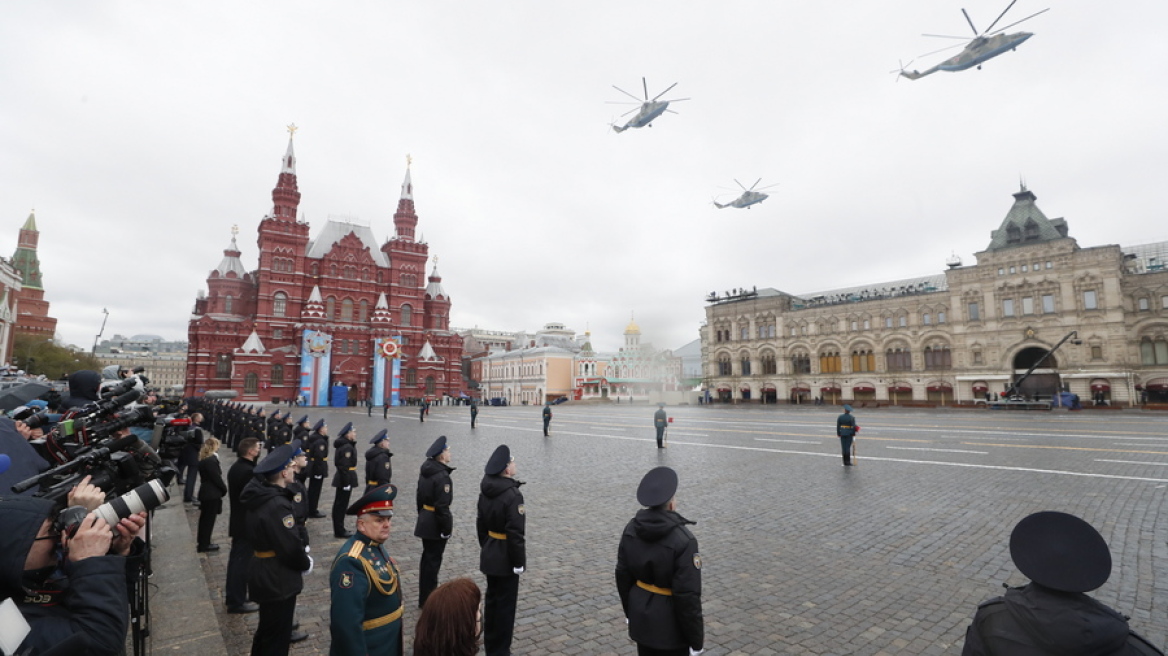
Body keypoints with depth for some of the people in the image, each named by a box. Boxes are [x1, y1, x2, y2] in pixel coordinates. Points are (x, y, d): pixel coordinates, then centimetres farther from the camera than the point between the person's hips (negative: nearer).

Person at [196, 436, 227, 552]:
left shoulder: (203, 459, 7)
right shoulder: (211, 460, -22)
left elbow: (211, 476, 10)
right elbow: (217, 478, -19)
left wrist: (222, 488, 7)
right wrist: (224, 489, -4)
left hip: (205, 492, 9)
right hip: (212, 494, -9)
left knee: (205, 518, 18)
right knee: (209, 519, 3)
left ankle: (202, 542, 30)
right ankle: (204, 544, 13)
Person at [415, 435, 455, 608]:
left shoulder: (425, 471, 4)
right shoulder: (442, 476, -24)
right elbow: (442, 506, -24)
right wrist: (446, 528, -17)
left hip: (425, 521, 9)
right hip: (436, 524, -9)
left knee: (427, 557, 19)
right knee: (433, 560, 4)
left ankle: (424, 597, 32)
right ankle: (428, 600, 16)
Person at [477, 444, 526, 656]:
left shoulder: (485, 490, 0)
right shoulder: (512, 494, -25)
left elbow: (480, 524, 10)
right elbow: (516, 533, -24)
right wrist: (519, 561, -15)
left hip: (489, 554, 8)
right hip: (505, 557, -8)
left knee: (491, 598, 21)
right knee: (505, 603, 7)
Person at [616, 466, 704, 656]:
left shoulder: (631, 529, -7)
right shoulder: (683, 540, -26)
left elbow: (623, 575, 3)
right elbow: (687, 594, -22)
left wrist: (630, 611, 17)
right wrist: (696, 638, -10)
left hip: (641, 615, 6)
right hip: (670, 622, -6)